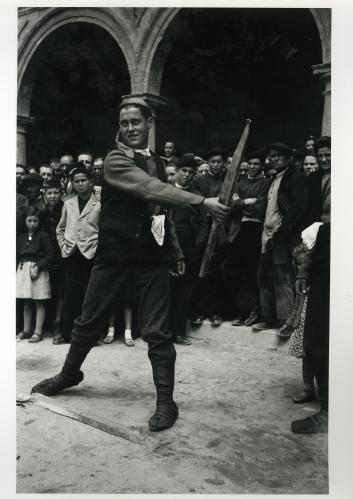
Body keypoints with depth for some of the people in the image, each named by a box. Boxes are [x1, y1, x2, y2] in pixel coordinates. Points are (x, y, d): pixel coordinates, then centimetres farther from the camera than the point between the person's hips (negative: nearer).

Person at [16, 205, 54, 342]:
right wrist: (18, 267, -1)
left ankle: (38, 331, 6)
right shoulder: (21, 237, 11)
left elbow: (49, 255, -7)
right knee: (26, 302, 11)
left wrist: (38, 267, -16)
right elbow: (17, 255, 14)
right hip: (23, 269, 5)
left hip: (38, 270, -5)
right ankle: (26, 330, 20)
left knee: (39, 302, 2)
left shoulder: (43, 236, -3)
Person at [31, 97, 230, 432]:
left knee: (156, 332, 0)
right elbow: (152, 191, -26)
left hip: (152, 259, 3)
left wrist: (176, 251, 18)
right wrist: (202, 202, -31)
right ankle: (69, 374, 39)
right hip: (113, 256, -2)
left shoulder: (157, 163, 11)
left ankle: (166, 401, 14)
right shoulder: (115, 160, -9)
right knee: (89, 322, 13)